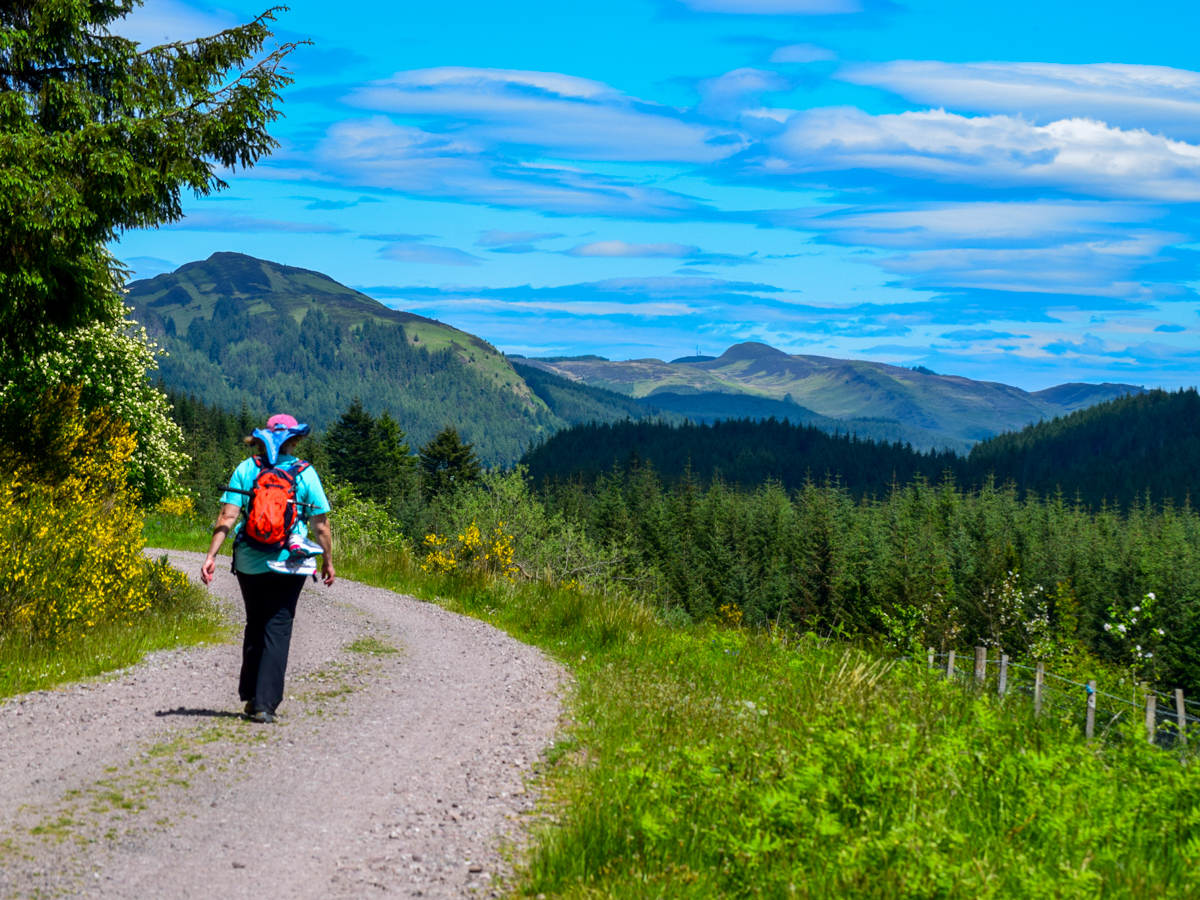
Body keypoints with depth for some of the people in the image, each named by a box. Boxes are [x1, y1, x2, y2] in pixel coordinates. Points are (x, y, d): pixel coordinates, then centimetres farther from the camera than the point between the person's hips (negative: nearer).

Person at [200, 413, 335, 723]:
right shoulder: (306, 474, -2)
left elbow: (227, 517, -7)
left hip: (250, 563, 2)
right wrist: (328, 561, 12)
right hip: (289, 564, -2)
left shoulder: (245, 470, 0)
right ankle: (265, 704, -7)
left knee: (255, 627, 18)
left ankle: (250, 696, 23)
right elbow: (321, 526, 0)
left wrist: (211, 555, -7)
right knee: (277, 630, 1)